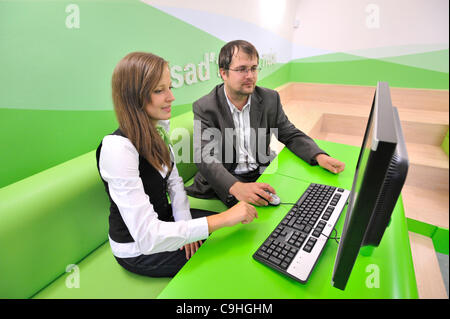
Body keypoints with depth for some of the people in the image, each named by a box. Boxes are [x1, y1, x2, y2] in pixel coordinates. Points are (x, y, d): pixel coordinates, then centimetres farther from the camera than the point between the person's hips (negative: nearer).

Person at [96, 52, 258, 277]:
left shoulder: (156, 129, -6)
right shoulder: (118, 148, -32)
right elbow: (147, 238, -35)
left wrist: (184, 223, -11)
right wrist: (223, 218, -37)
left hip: (162, 220, 7)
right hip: (138, 251, -6)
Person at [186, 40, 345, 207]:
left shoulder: (270, 98, 1)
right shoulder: (204, 108, -11)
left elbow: (291, 135, 7)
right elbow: (206, 157, -22)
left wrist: (320, 156, -13)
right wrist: (236, 187, -40)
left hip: (263, 173, 5)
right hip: (225, 180, -4)